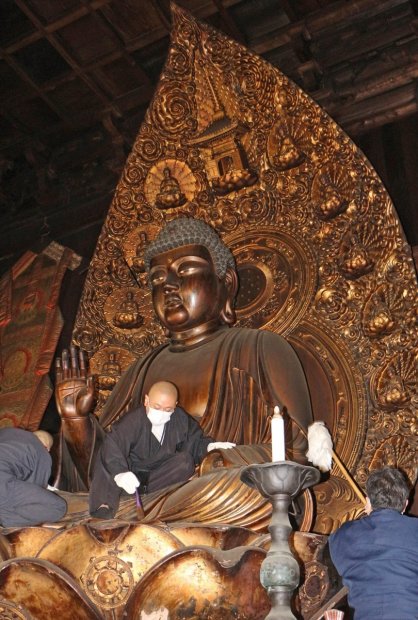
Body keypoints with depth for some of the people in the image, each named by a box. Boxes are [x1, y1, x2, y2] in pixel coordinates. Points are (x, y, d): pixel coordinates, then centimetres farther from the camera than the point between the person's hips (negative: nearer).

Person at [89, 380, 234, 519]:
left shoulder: (180, 419, -12)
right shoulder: (133, 421, -26)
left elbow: (194, 440, 1)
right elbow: (112, 446, -38)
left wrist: (210, 446, -22)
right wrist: (120, 473, -56)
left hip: (160, 470, 3)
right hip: (133, 471, -3)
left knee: (186, 461, -25)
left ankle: (141, 487, -32)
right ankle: (105, 503, -43)